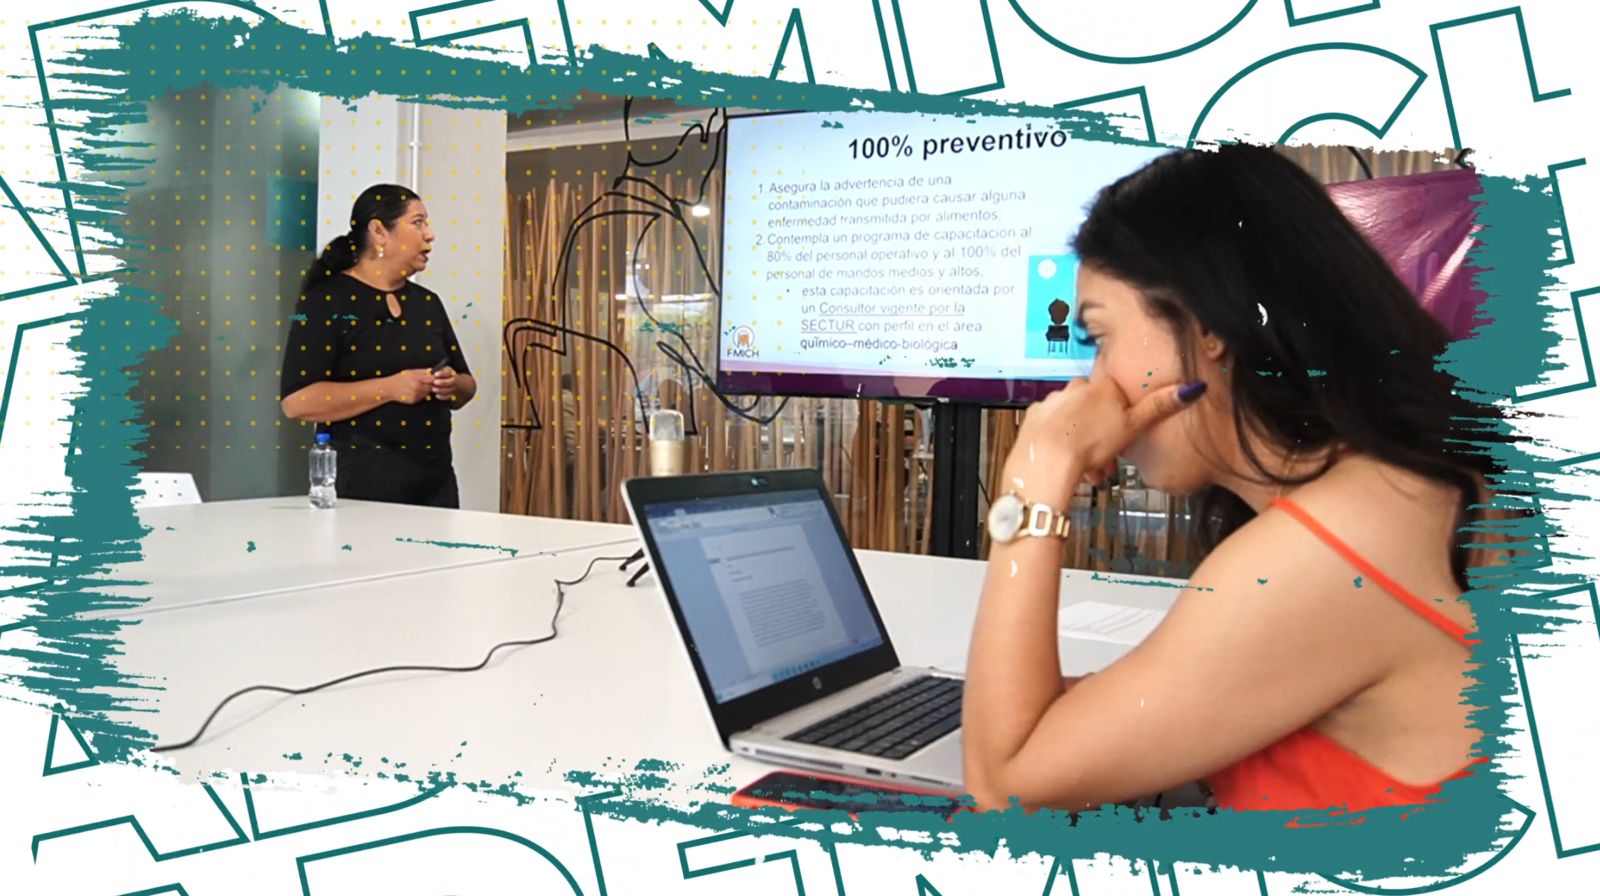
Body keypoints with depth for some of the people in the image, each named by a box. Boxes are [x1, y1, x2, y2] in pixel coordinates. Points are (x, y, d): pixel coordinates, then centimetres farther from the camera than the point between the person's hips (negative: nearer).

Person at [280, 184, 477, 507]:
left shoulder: (427, 302, 14)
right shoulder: (326, 299, -5)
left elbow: (467, 385, 20)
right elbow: (296, 401, -15)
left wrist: (453, 385, -4)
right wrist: (389, 388, -20)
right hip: (360, 481, -5)